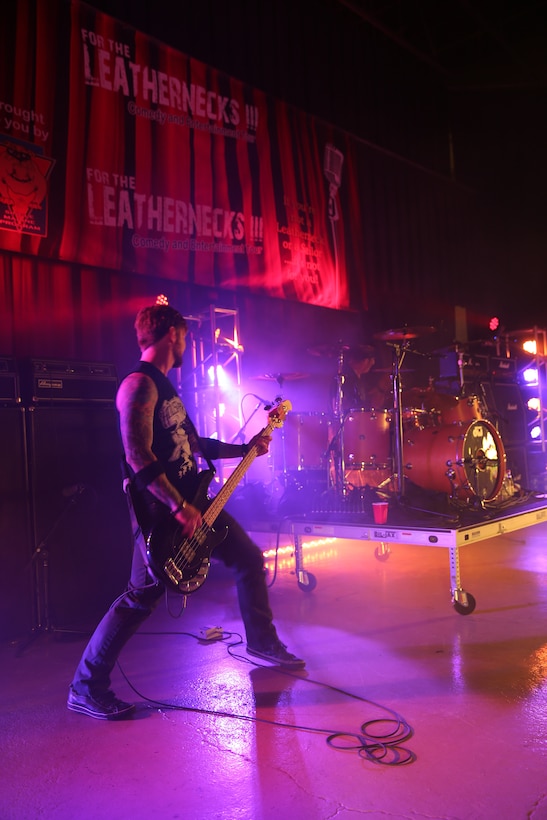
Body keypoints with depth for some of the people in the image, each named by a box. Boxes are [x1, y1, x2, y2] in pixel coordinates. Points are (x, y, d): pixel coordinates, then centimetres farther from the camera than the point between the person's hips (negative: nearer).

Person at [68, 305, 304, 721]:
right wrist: (179, 507, -24)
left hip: (193, 501, 10)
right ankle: (86, 686, 8)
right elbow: (139, 457, -25)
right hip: (161, 511, -10)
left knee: (249, 560, 14)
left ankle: (262, 641, 33)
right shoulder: (140, 384, -16)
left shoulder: (164, 384, 15)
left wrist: (245, 448, 19)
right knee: (142, 597, -5)